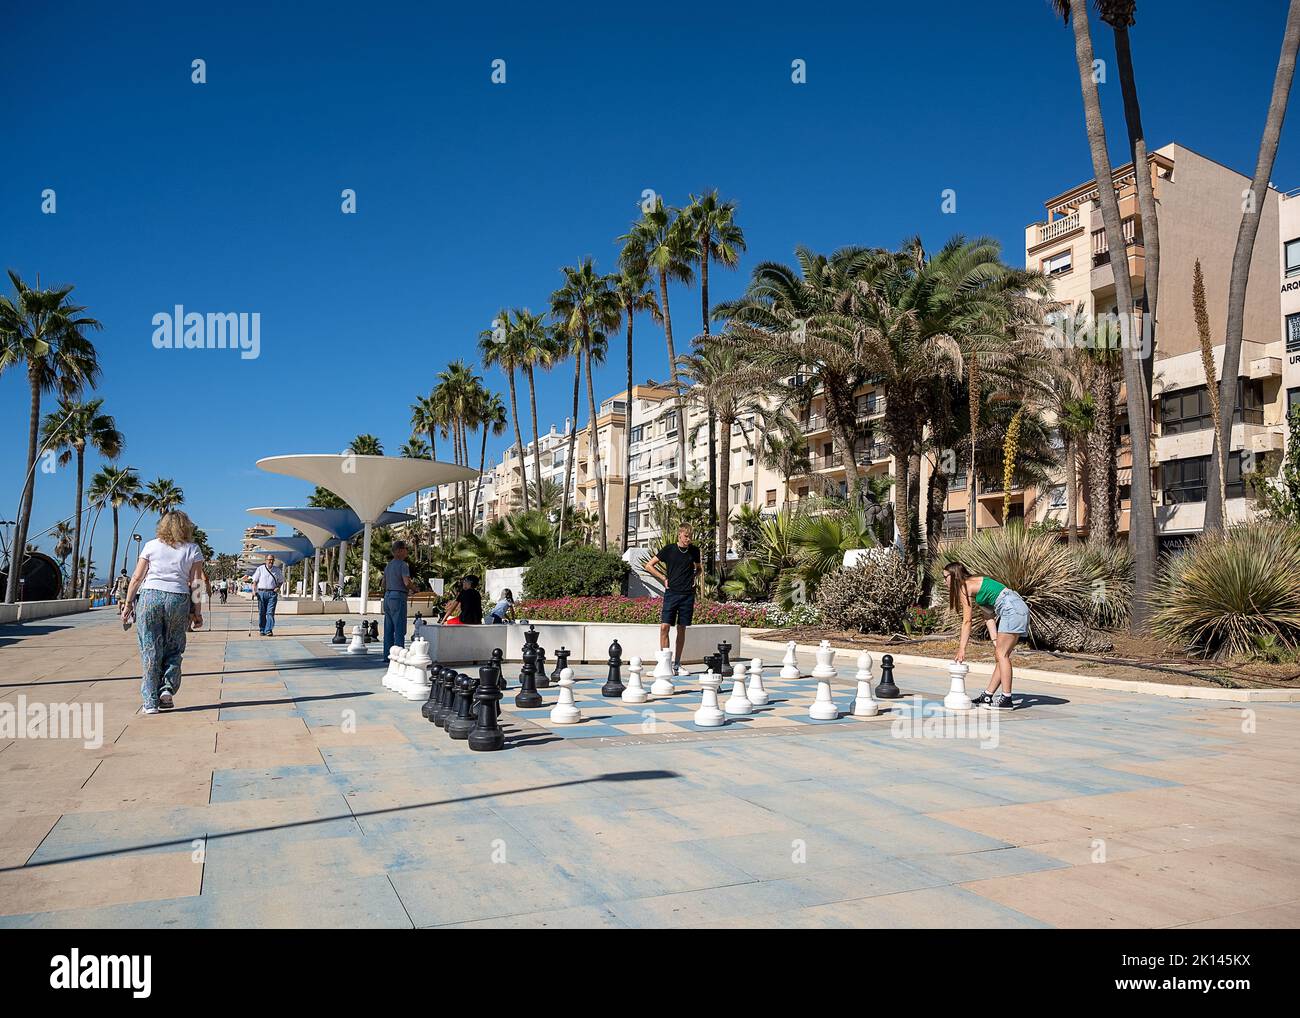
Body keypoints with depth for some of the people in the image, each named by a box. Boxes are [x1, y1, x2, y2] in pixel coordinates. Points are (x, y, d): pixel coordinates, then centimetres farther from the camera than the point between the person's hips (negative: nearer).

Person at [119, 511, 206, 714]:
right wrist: (197, 611, 4)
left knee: (150, 650, 4)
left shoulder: (151, 546, 6)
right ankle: (168, 688, -1)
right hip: (179, 599, 0)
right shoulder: (192, 549, 5)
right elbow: (196, 583, 1)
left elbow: (137, 578, 5)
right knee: (173, 649, 15)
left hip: (150, 597, 0)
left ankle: (150, 701, 5)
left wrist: (128, 603, 12)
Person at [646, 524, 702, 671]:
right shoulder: (669, 549, -1)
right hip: (671, 593, -2)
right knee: (664, 626, -12)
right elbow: (649, 566, 6)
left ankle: (676, 663, 15)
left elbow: (699, 568, 27)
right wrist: (664, 578, 0)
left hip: (688, 594, 2)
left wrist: (694, 578, 7)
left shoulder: (694, 551, 7)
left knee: (682, 629, 6)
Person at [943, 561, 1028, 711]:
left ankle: (1006, 700, -13)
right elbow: (988, 616, 15)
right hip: (1016, 609, 10)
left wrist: (962, 648, -7)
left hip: (1012, 609, -10)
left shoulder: (965, 587, -6)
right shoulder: (975, 584, 22)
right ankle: (987, 696, 12)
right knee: (1000, 655, 9)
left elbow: (967, 621, -9)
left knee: (1002, 654, -11)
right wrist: (995, 641, 7)